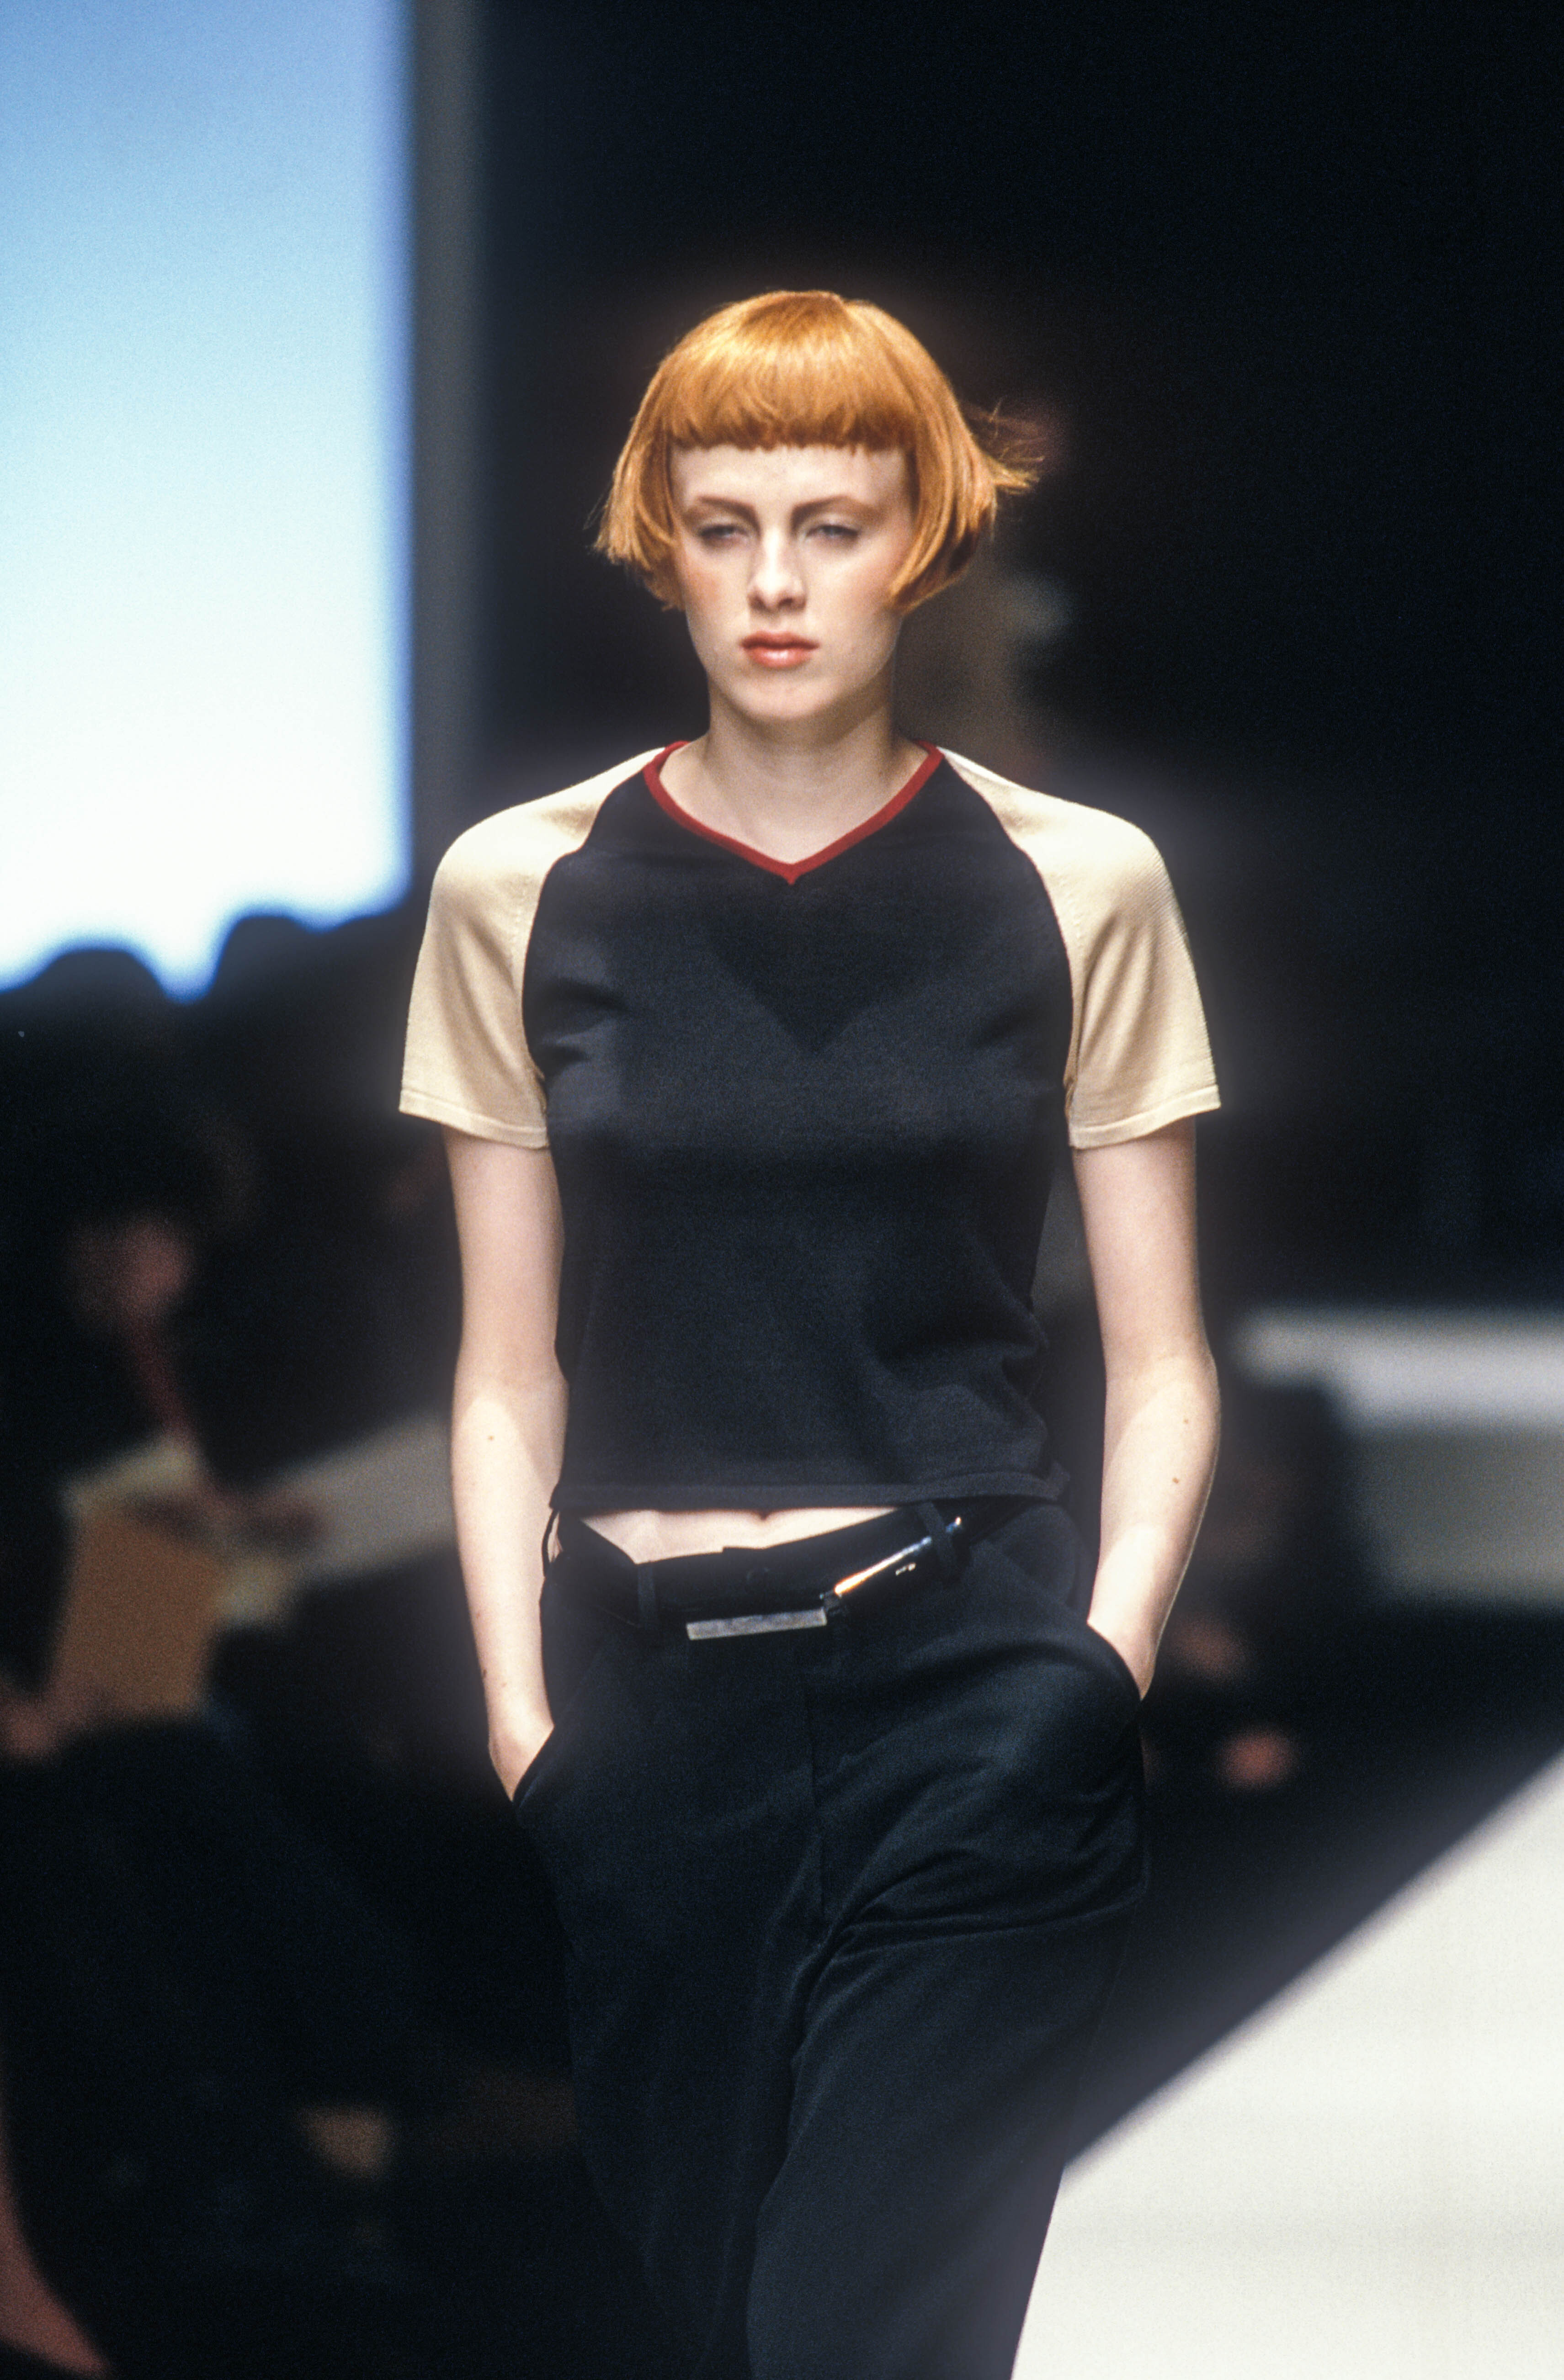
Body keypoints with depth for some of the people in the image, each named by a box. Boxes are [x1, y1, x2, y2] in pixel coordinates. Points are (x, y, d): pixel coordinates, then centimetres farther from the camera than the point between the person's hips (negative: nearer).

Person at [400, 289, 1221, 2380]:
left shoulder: (1075, 889, 4)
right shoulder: (525, 895, 7)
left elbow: (1162, 1367, 7)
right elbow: (509, 1374, 10)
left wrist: (1111, 1651, -7)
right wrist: (516, 1697, -1)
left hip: (973, 1686, -2)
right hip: (648, 1699, 2)